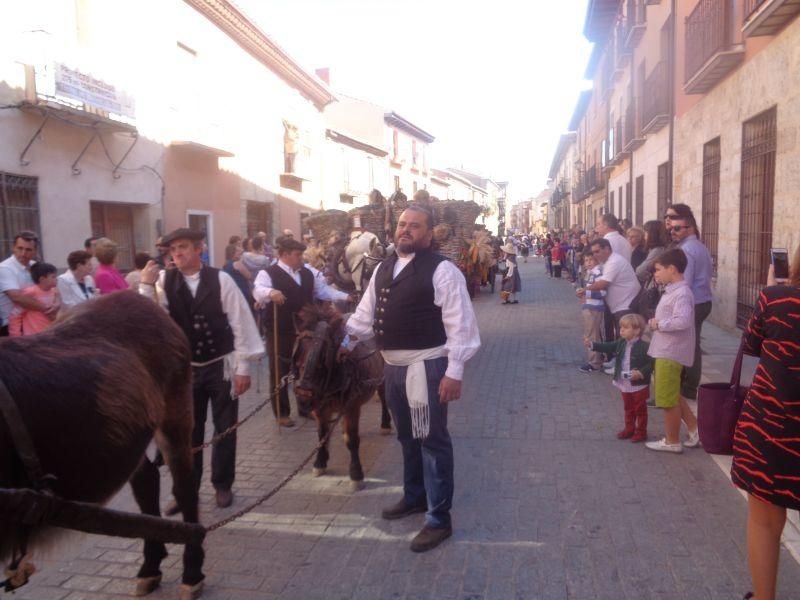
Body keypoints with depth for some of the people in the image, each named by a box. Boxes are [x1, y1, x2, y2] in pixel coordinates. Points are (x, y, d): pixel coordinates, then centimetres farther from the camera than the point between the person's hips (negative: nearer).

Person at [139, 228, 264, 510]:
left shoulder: (221, 279, -10)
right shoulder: (164, 281, -4)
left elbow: (241, 323, -8)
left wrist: (242, 367, -9)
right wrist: (146, 286, -25)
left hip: (222, 366, -2)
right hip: (185, 368, 2)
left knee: (225, 429, 10)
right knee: (187, 432, 11)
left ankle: (222, 485, 27)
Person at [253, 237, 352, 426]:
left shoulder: (306, 273, 11)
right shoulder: (269, 273, -10)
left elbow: (323, 289, 18)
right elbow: (258, 291, -29)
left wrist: (346, 297, 9)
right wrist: (271, 292, -51)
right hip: (280, 333, -6)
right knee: (280, 373, 3)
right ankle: (282, 413, 16)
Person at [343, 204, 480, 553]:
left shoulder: (441, 270, -12)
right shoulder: (383, 269, 12)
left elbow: (459, 324, -15)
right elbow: (366, 313, 16)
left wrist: (454, 371, -19)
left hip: (425, 365, -8)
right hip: (393, 365, 8)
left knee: (432, 439, 0)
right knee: (407, 436, 21)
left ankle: (439, 519, 12)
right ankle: (414, 496, 41)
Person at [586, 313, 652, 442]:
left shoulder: (644, 346, -18)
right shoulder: (621, 343, 3)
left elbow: (651, 363, -18)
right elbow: (607, 347, -1)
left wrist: (641, 373, -29)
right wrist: (591, 344, -12)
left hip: (638, 386, -7)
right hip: (624, 385, 7)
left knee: (640, 410, 8)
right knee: (628, 409, 19)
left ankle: (641, 432, 20)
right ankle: (629, 429, 32)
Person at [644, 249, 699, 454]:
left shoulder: (682, 293, -19)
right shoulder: (672, 290, 13)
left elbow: (683, 321, -32)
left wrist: (659, 324, -20)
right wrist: (657, 322, 4)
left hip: (671, 353, -10)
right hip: (665, 351, 10)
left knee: (667, 399, 2)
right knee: (672, 396, 21)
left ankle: (672, 441, 15)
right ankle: (694, 428, 31)